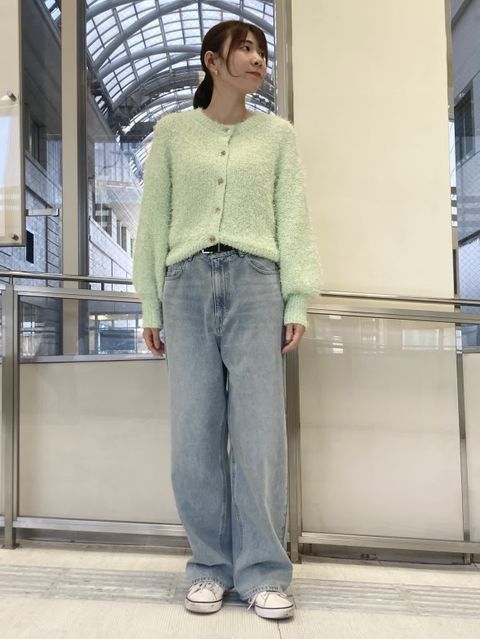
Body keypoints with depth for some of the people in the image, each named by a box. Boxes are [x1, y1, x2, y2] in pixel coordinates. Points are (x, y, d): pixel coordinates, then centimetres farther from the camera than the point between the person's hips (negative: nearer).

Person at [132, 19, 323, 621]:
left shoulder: (277, 133, 13)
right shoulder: (171, 131, 13)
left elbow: (294, 219, 8)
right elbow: (153, 219, 10)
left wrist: (297, 301, -1)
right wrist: (150, 306, 5)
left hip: (255, 282, 0)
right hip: (186, 283, 1)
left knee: (259, 429, -3)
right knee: (195, 431, 1)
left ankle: (262, 572, 10)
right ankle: (211, 566, 15)